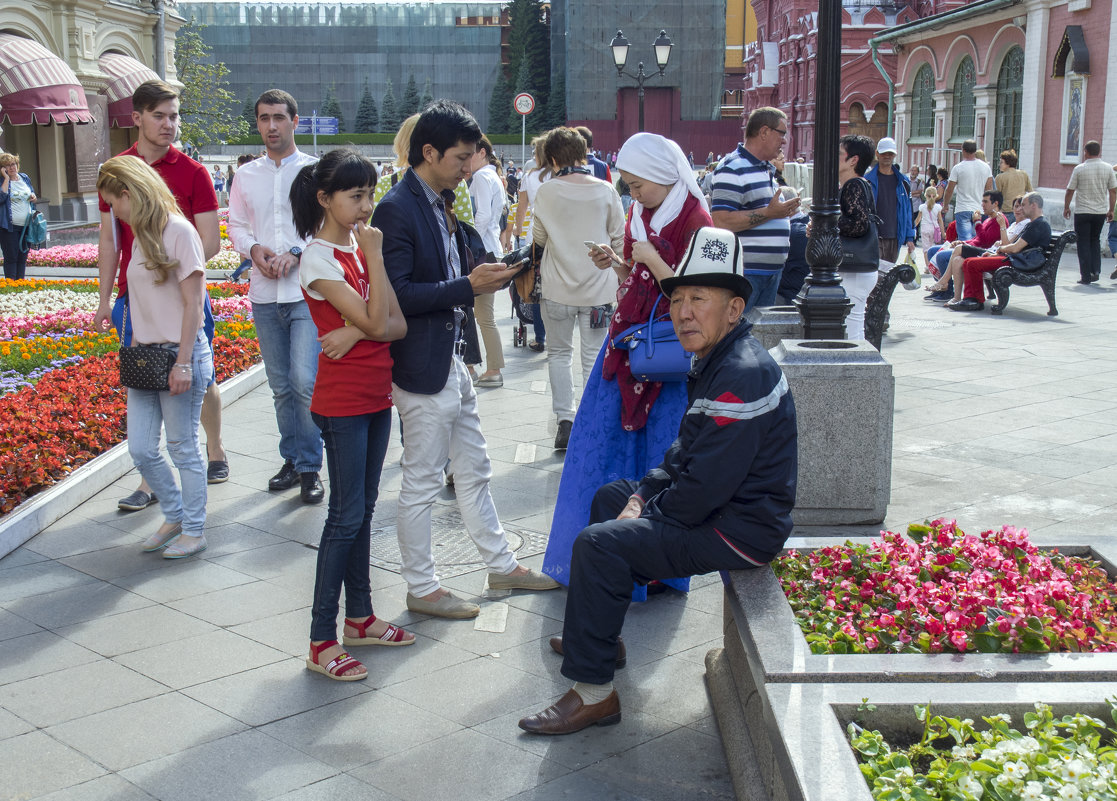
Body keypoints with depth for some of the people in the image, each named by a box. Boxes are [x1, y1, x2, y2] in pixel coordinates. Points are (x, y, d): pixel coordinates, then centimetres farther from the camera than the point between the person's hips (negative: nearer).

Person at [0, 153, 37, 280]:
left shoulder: (24, 178, 12)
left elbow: (32, 195, 24)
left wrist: (34, 198, 0)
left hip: (27, 226, 5)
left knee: (23, 258, 9)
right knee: (11, 258, -4)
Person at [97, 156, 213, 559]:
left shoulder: (178, 231, -11)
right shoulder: (141, 236, 13)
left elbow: (193, 304, -13)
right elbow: (143, 302, 13)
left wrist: (183, 363, -15)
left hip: (180, 355, -7)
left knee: (183, 449, 3)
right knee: (140, 449, 8)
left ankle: (194, 530, 17)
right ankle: (174, 516, 28)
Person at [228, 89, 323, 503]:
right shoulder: (246, 175, 12)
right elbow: (235, 225, 14)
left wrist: (296, 252, -17)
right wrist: (253, 248, -7)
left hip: (306, 292, -4)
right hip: (264, 295, 4)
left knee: (305, 380, -14)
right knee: (281, 386, 11)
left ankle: (310, 467, -1)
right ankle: (292, 459, 24)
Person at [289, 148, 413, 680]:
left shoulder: (362, 247, 8)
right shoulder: (319, 259, -14)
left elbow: (398, 325, 2)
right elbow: (374, 320, -20)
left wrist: (357, 332, -17)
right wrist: (374, 256, -15)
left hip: (376, 395, 7)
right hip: (342, 401, -7)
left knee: (363, 508, 14)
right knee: (346, 516, -5)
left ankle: (359, 615, 26)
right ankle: (321, 642, 2)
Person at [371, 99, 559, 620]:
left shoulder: (442, 203, 11)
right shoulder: (397, 210, -18)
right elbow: (397, 294, -23)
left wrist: (486, 275, 0)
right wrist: (467, 287, -23)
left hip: (451, 360, 9)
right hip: (422, 367, -9)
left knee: (474, 472, 19)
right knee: (421, 483, 4)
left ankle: (501, 566, 33)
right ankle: (421, 588, 17)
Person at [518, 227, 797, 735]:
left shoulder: (743, 376, -26)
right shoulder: (714, 362, 9)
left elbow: (705, 487, -28)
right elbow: (684, 453, 17)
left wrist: (649, 514, -12)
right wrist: (642, 495, 3)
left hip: (739, 531, -11)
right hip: (720, 508, 11)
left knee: (599, 544, -19)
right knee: (611, 496, 25)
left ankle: (593, 693, -11)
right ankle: (599, 635, 34)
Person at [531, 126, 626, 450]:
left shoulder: (546, 192, -7)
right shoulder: (605, 190, -5)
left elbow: (538, 237, 4)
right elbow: (619, 238, 1)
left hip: (557, 288, 0)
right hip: (597, 287, 0)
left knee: (559, 353, 13)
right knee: (594, 357, 7)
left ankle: (565, 422, 9)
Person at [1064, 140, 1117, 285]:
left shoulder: (1079, 169, -7)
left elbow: (1070, 191, -2)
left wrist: (1066, 207, 12)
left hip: (1082, 211, -3)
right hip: (1101, 211, 3)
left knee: (1083, 243, 4)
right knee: (1095, 240, 20)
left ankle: (1086, 276, 1)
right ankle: (1096, 271, 8)